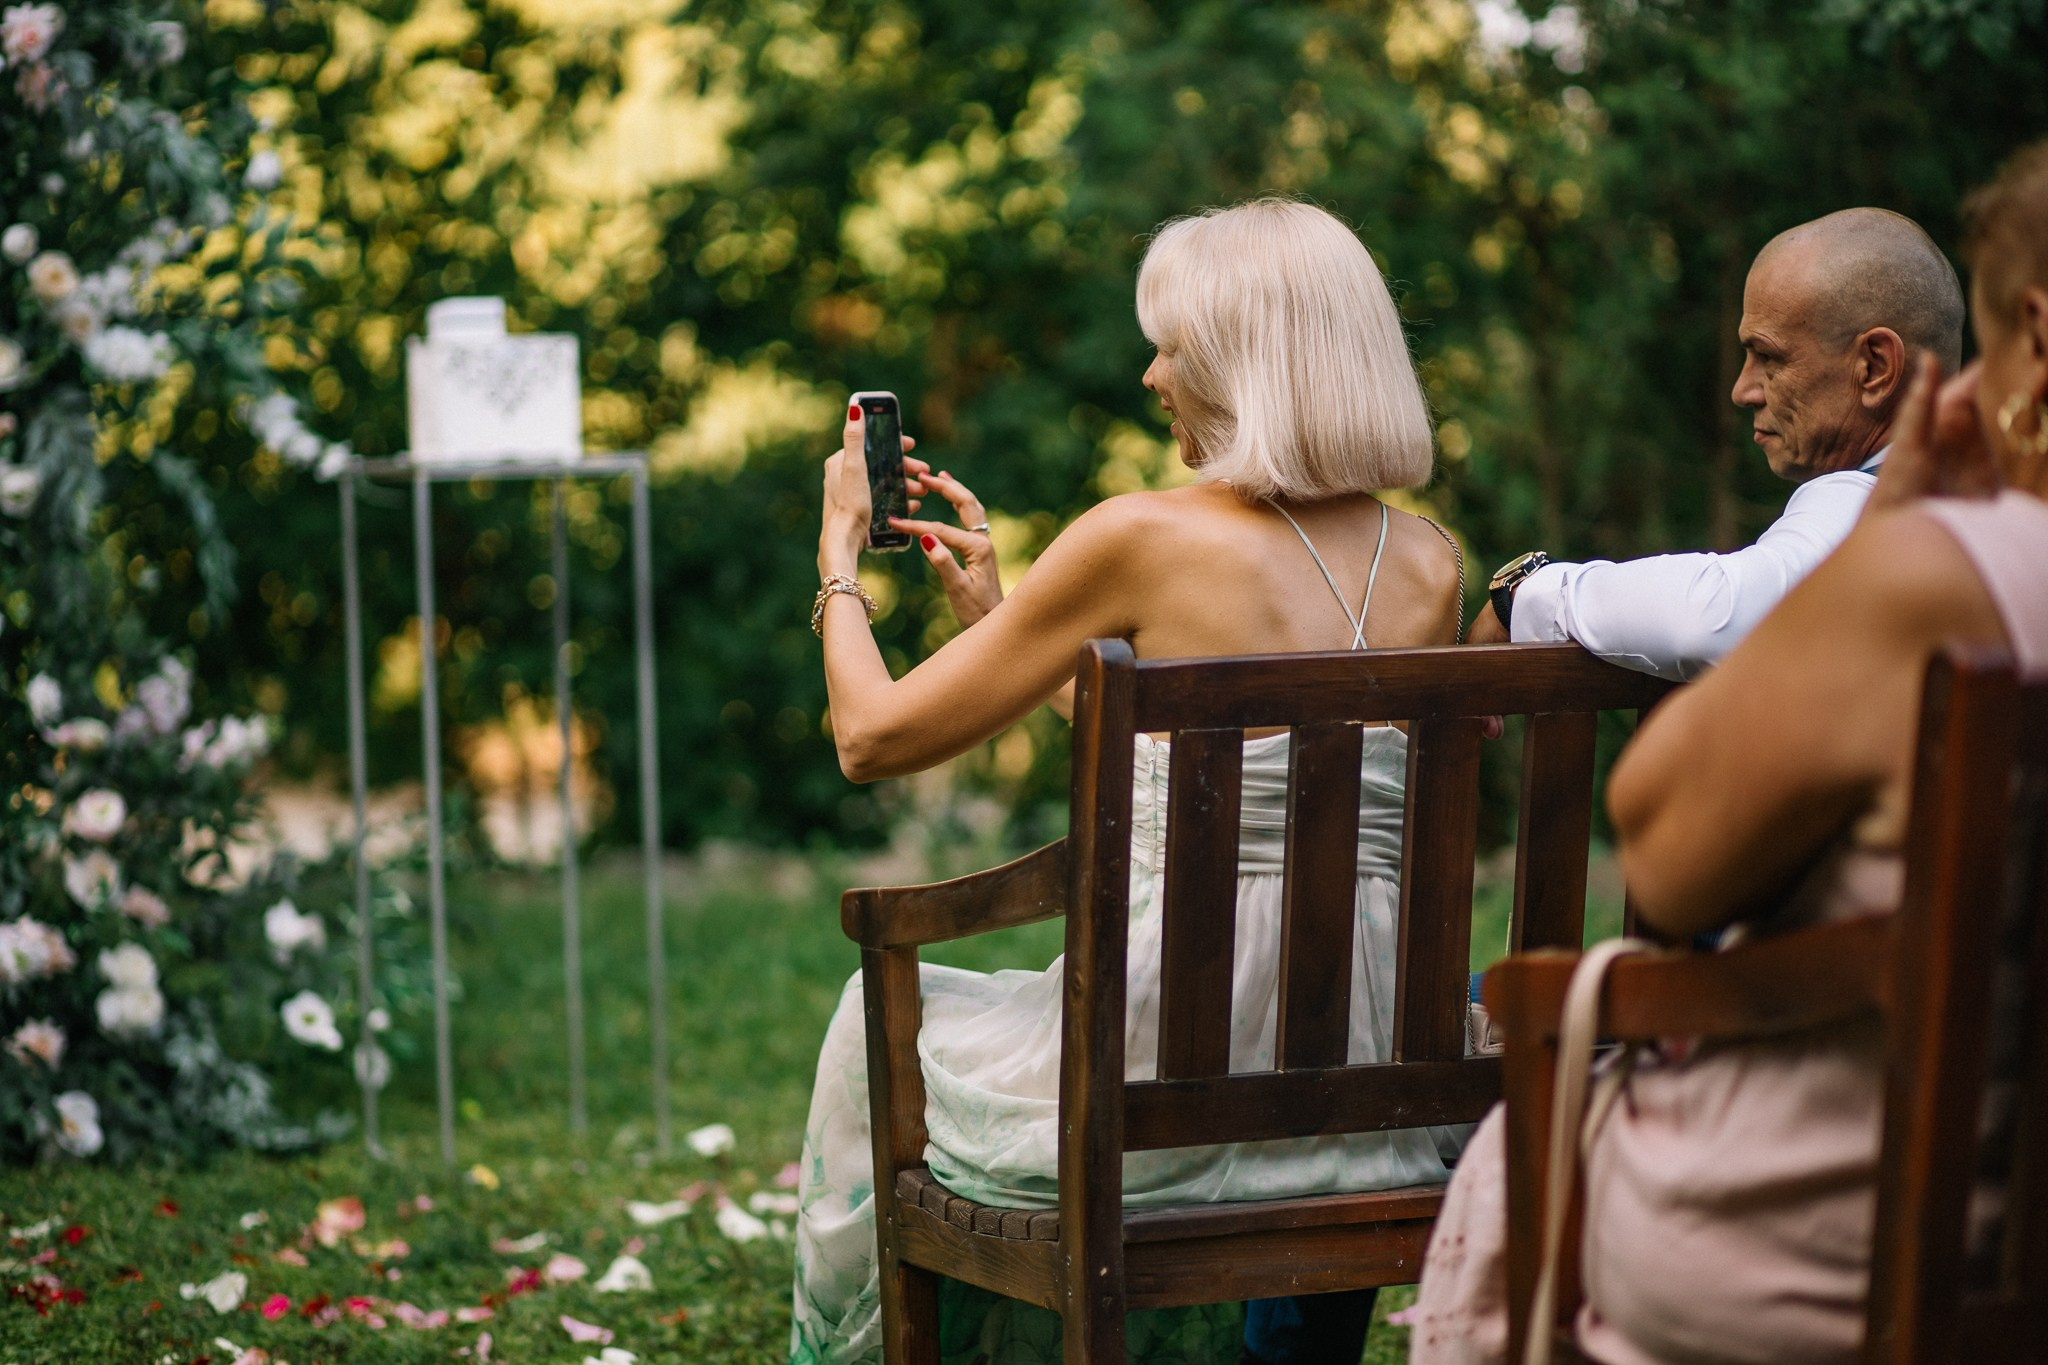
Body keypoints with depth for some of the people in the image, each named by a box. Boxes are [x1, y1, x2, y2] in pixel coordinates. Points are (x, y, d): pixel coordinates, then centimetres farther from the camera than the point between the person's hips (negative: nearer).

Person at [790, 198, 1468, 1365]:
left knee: (883, 1025, 26)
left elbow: (873, 739, -4)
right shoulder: (1430, 568, 4)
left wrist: (841, 550, 14)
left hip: (1175, 1087, -6)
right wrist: (999, 605, 23)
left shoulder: (1143, 539, -13)